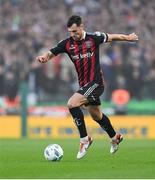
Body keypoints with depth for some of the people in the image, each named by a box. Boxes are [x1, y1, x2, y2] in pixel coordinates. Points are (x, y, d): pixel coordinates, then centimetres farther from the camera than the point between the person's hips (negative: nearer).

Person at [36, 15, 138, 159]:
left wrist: (128, 38, 17)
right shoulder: (67, 43, -1)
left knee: (72, 104, -23)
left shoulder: (93, 38, -10)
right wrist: (43, 57, -29)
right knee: (96, 115, 21)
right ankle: (115, 138, 45)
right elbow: (51, 53, -6)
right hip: (84, 84, 6)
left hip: (96, 82, -6)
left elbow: (112, 37, 5)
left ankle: (84, 139, -12)